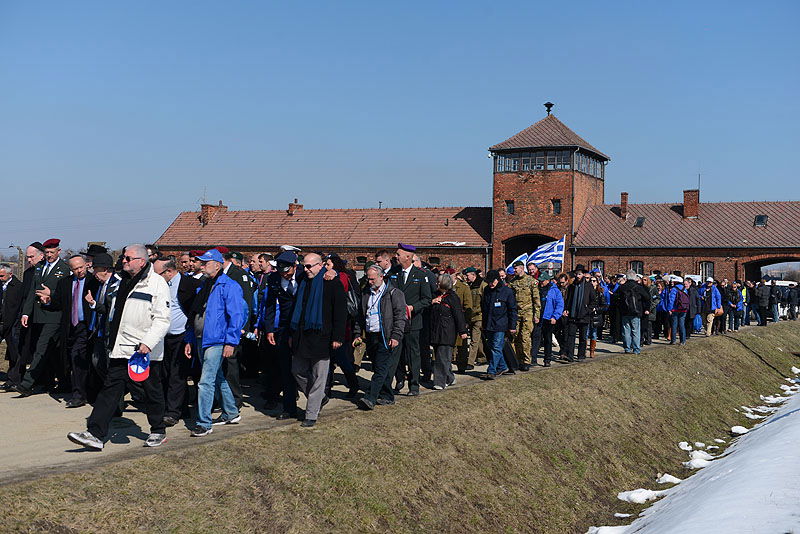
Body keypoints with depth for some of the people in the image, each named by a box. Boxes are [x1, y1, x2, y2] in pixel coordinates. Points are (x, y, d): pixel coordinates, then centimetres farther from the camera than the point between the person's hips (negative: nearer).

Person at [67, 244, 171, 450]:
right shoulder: (124, 282, 14)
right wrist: (113, 341, 22)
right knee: (110, 388, 0)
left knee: (152, 391, 8)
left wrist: (147, 343, -23)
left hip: (147, 350, -6)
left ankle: (158, 432, 24)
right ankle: (95, 434, -2)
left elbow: (162, 319, -15)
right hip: (121, 348, 7)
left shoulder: (157, 283, -10)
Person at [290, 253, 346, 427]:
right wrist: (293, 334, 16)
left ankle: (311, 415, 7)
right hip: (301, 337, 7)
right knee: (298, 371, 11)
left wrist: (337, 337, -14)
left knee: (318, 378, 0)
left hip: (321, 338, -7)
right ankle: (319, 399, 30)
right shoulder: (304, 283, 13)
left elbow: (340, 312, -9)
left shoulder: (333, 284, -7)